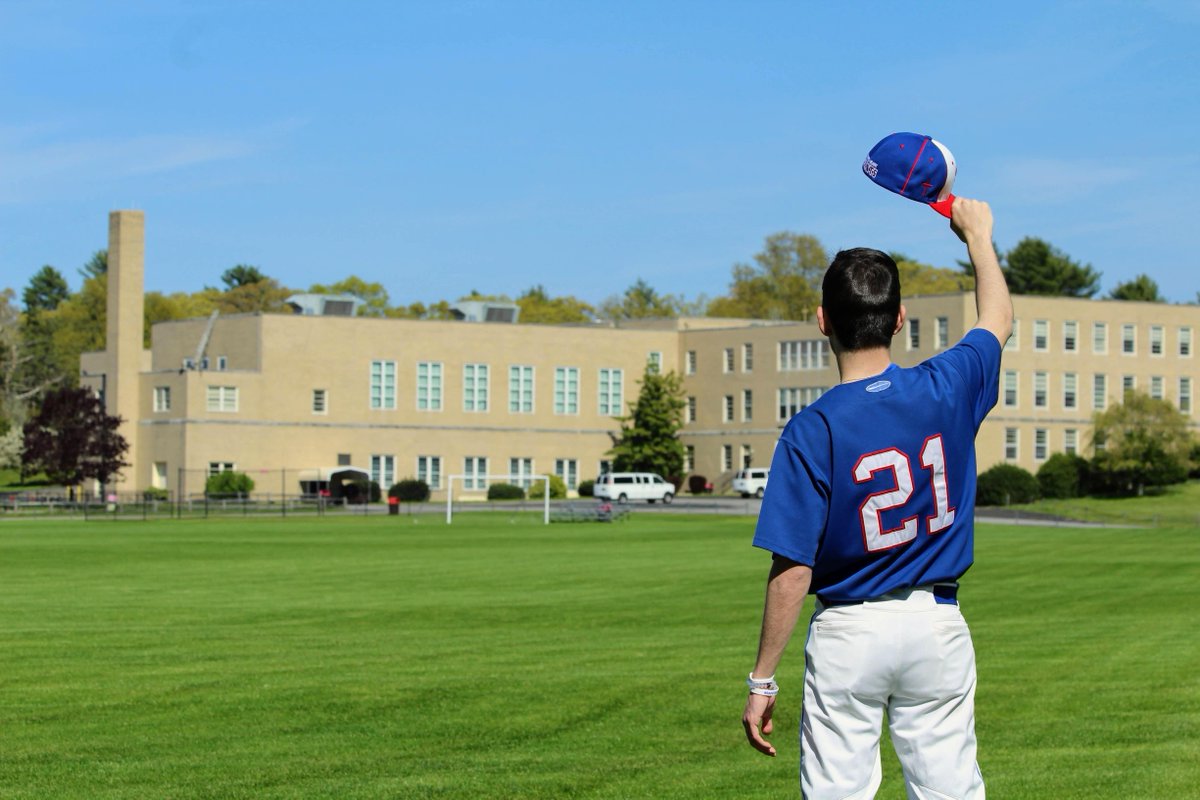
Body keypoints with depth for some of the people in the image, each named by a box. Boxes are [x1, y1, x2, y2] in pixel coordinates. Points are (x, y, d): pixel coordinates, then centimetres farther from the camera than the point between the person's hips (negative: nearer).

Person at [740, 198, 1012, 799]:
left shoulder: (812, 431, -14)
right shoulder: (946, 390, -4)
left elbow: (793, 571, -15)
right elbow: (997, 320, 20)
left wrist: (762, 681, -7)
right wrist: (977, 235, 36)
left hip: (848, 633, -3)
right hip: (938, 624, 3)